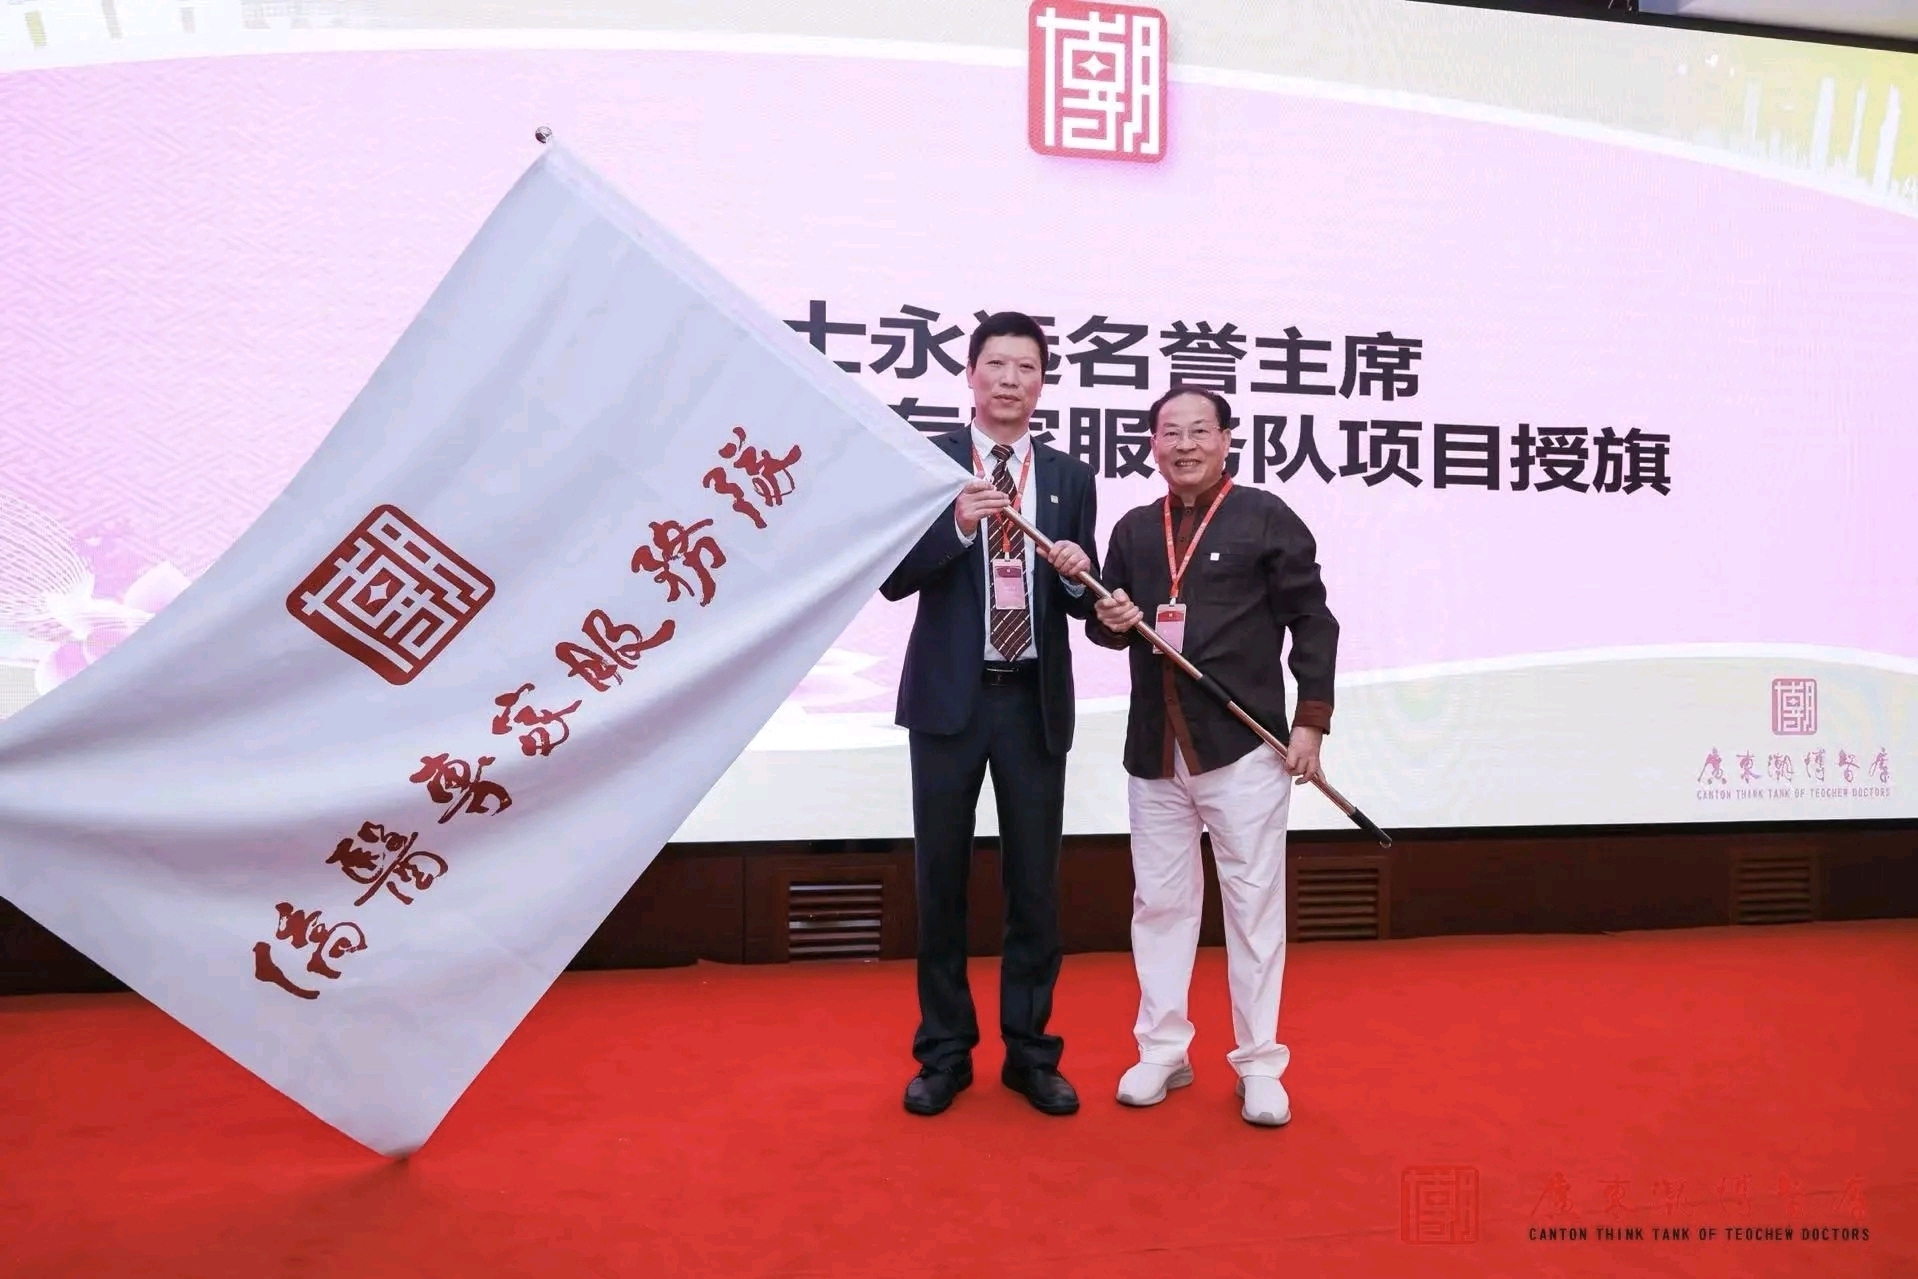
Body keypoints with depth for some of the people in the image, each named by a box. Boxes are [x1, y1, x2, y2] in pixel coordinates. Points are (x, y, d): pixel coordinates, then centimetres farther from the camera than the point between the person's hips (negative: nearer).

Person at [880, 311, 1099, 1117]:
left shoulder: (1070, 478, 7)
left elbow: (1084, 603, 7)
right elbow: (893, 580, -9)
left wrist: (1076, 573, -16)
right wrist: (957, 525, -24)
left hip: (1036, 701, 2)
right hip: (950, 697, -2)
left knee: (1035, 882, 8)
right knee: (941, 878, 8)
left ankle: (1029, 1051, 24)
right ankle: (944, 1053, 23)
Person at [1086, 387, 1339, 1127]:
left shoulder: (1266, 517, -1)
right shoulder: (1133, 529, 13)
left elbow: (1313, 623, -2)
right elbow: (1107, 623, 20)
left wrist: (1311, 719, -8)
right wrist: (1111, 621, -5)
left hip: (1244, 744, -4)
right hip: (1154, 749, 5)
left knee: (1253, 903, 4)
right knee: (1159, 900, 11)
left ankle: (1259, 1065, 17)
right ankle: (1162, 1051, 25)